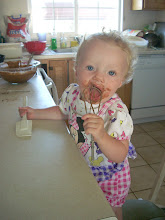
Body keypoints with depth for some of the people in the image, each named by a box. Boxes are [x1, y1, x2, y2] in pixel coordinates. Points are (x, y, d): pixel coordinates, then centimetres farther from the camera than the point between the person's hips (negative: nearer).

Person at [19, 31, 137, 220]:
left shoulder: (117, 113, -34)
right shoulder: (72, 93, -16)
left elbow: (120, 155, -33)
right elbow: (62, 112, 6)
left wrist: (101, 135, -50)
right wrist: (36, 113, -1)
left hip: (109, 177, -5)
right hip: (81, 169, 5)